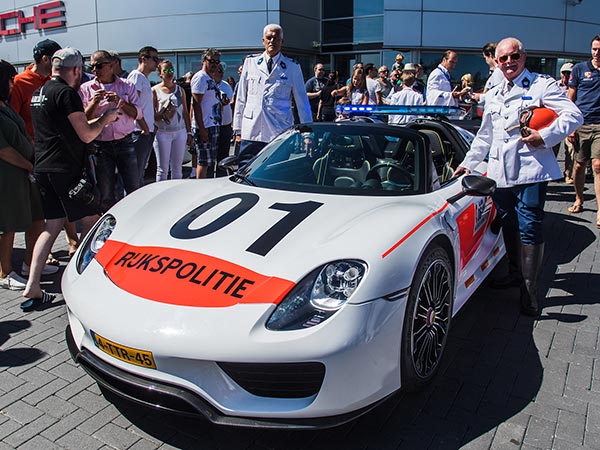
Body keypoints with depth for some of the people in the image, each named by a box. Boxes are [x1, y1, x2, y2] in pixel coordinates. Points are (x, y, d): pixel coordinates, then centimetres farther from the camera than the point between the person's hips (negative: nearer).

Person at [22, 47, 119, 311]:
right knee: (91, 220, 5)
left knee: (52, 226, 10)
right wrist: (104, 119, 4)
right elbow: (86, 135, -13)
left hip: (43, 168, 9)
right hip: (66, 169, -9)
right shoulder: (66, 93, -11)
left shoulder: (39, 93, 17)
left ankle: (32, 287, 4)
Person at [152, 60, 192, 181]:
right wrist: (163, 115, -21)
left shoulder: (180, 89, 12)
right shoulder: (155, 91, 0)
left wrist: (189, 132, 10)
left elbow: (185, 113, 14)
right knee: (162, 169, 0)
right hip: (162, 133, -3)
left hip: (180, 132, 3)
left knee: (177, 168, 8)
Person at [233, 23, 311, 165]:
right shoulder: (250, 62, 12)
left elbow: (302, 101, 8)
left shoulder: (293, 67, 7)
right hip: (250, 133, 2)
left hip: (280, 134, -1)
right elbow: (241, 98, 14)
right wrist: (238, 129, 12)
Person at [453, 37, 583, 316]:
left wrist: (545, 136, -17)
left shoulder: (542, 85, 3)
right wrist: (468, 163, 24)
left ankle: (529, 289, -5)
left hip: (531, 169, -6)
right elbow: (484, 136, 29)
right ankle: (514, 274, 27)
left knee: (529, 227, -10)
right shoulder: (493, 95, 22)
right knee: (508, 226, 11)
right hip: (499, 172, 6)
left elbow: (574, 115, -6)